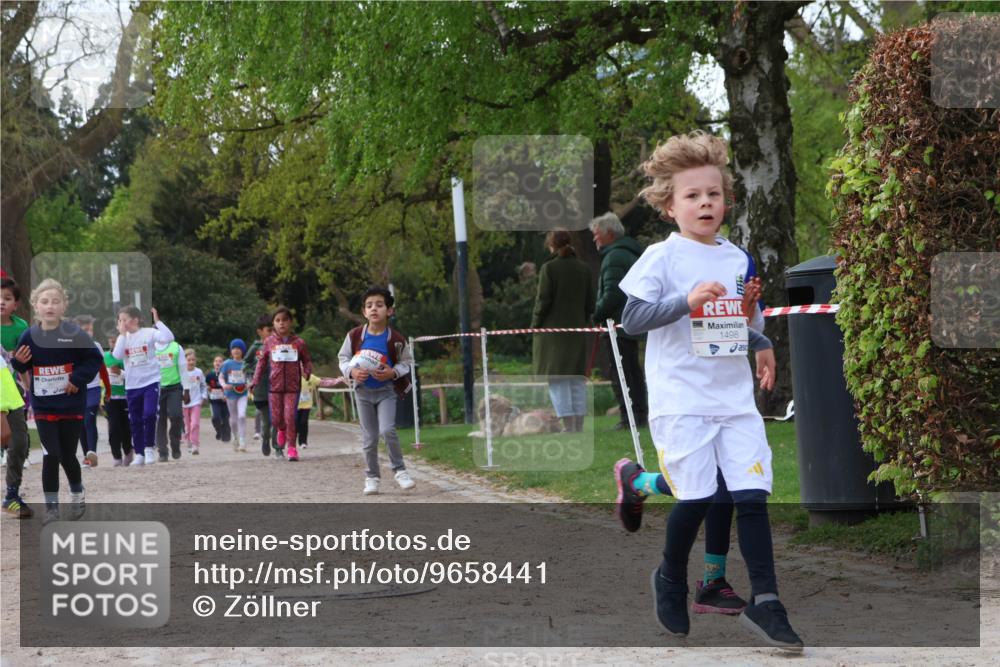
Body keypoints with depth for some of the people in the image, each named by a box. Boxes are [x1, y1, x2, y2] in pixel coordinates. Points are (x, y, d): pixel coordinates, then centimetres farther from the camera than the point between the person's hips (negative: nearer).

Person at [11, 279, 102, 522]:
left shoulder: (75, 334, -12)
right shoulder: (29, 336, -5)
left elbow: (95, 359, -5)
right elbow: (20, 369, 7)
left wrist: (78, 379, -15)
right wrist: (19, 362, -15)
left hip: (72, 406, -1)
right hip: (43, 407, 1)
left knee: (67, 456, 9)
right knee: (51, 456, -5)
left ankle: (77, 494, 37)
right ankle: (51, 506, 8)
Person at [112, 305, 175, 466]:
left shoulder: (149, 332, -5)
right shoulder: (123, 337, 6)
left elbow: (168, 338, -20)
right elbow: (117, 356, -10)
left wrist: (157, 321, -21)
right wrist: (122, 334, -10)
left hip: (151, 381, -4)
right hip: (132, 385, 4)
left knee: (149, 414, -17)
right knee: (135, 420, 7)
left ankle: (149, 448, 2)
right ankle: (139, 454, 18)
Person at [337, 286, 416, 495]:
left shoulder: (395, 339, -10)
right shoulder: (355, 335, -7)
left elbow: (406, 362, 0)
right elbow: (343, 357, 4)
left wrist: (393, 372, -18)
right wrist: (352, 371, -15)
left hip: (386, 390, -2)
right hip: (363, 391, 2)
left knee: (387, 429, -19)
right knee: (369, 438, 7)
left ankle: (399, 470, -1)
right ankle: (372, 477, 21)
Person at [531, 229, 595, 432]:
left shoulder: (549, 268, -10)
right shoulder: (583, 269, 6)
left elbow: (543, 300, -11)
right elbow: (590, 303, 8)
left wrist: (535, 324, -1)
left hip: (553, 329, -5)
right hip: (577, 329, 5)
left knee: (557, 379, -3)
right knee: (577, 378, 11)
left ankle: (568, 425, -9)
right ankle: (579, 425, 13)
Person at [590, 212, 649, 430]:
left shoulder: (614, 257, -14)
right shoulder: (630, 254, 19)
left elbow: (612, 294, -21)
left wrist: (598, 315, -10)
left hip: (618, 325, -10)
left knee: (620, 373, -8)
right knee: (633, 370, 14)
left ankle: (628, 417, -9)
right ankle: (640, 414, 17)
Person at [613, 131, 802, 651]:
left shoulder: (736, 258, 11)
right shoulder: (661, 257, -7)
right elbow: (631, 319, -15)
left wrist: (760, 344, 11)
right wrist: (687, 300, -26)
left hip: (734, 397, 5)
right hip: (681, 401, -5)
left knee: (752, 495, -4)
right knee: (696, 497, -5)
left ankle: (764, 602, 2)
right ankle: (671, 580, 23)